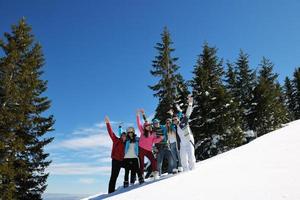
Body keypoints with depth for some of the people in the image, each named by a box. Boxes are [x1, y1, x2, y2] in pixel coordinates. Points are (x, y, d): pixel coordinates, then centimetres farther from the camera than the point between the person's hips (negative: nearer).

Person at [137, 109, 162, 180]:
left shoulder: (153, 134, 10)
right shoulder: (143, 131, 4)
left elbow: (155, 141, 0)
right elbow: (139, 124, -2)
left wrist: (160, 138, -16)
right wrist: (138, 115, -6)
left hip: (148, 150, 2)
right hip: (141, 149, -2)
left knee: (154, 160, -9)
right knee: (141, 162, 1)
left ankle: (155, 173, 4)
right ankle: (141, 175, 9)